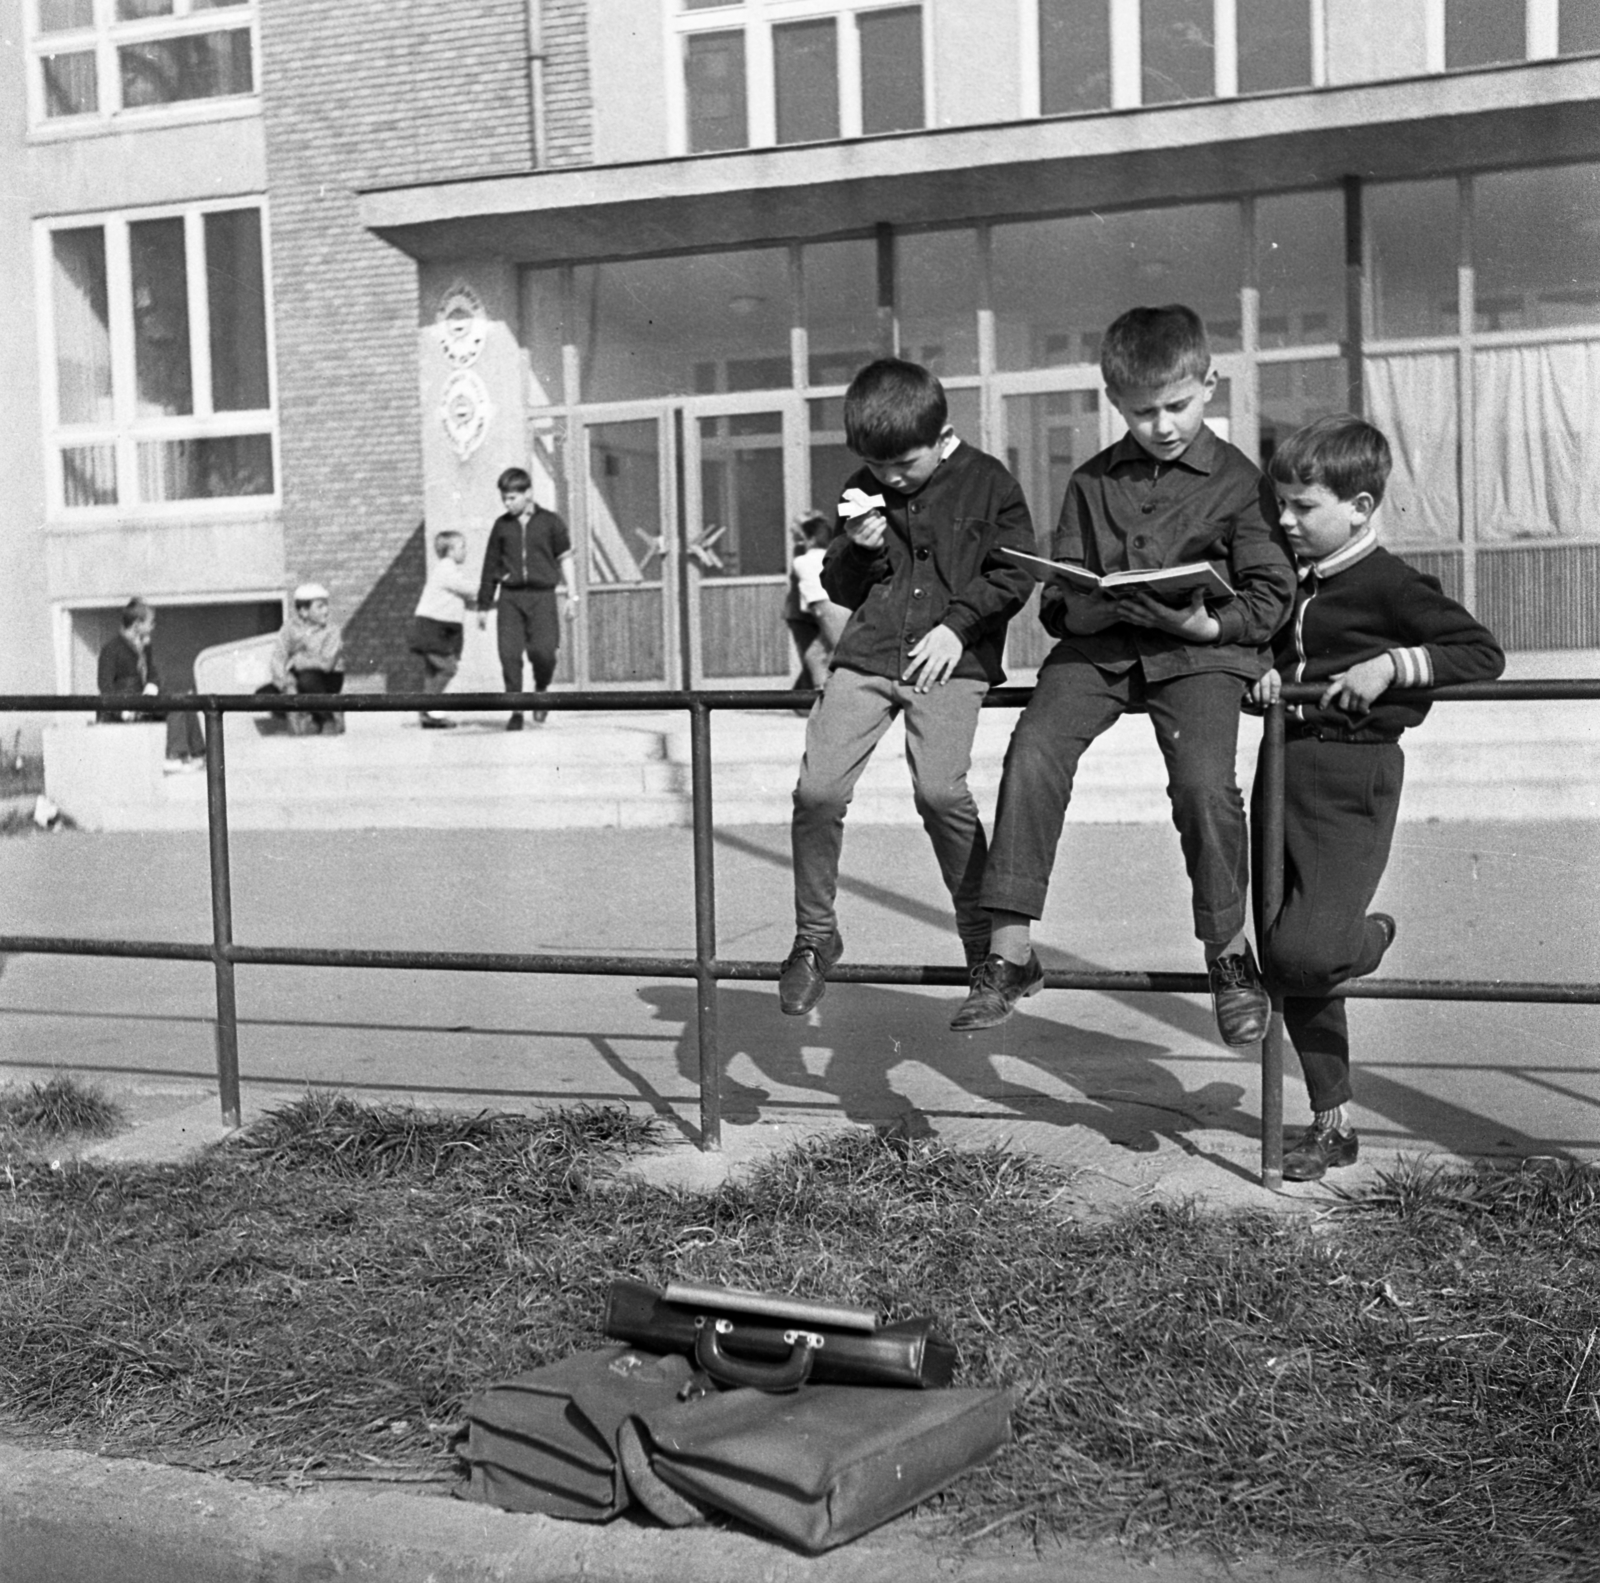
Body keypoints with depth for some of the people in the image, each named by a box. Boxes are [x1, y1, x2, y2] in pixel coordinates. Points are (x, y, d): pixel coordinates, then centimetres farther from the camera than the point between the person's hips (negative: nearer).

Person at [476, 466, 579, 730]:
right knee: (509, 654, -7)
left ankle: (541, 690, 17)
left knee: (544, 651, -15)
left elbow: (565, 559, 9)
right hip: (510, 596, 2)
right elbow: (490, 567, 14)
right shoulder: (502, 526, 10)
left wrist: (572, 596, 4)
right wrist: (483, 605, 14)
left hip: (541, 595, -2)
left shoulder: (550, 522, 4)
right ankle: (516, 711, 3)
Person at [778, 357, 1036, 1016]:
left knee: (939, 789, -24)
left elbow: (1014, 573, 2)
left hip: (951, 662, -3)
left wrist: (957, 622, -10)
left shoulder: (986, 482, 3)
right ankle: (814, 936, 7)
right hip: (867, 656, 3)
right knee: (817, 790, -12)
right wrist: (858, 550, -4)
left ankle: (981, 936, -5)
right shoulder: (864, 493, 12)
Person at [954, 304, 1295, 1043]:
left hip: (1200, 651, -2)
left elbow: (1269, 598, 2)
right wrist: (1093, 608, -11)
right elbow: (1059, 606, 13)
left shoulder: (1239, 480, 5)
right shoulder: (1092, 483, 14)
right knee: (1032, 753, -22)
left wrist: (1204, 623, -16)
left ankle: (1230, 954, -3)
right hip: (1098, 645, 3)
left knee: (1204, 781, -26)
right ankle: (1009, 952, -15)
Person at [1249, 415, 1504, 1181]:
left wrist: (1394, 664, -18)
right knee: (1281, 959, 8)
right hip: (1282, 769, 8)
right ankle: (1331, 1123, 21)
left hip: (1352, 780, -7)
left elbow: (1484, 655, -7)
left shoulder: (1390, 585, -7)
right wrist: (1268, 673, 5)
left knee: (1300, 952, -21)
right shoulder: (1293, 579, 14)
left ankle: (1372, 939, 16)